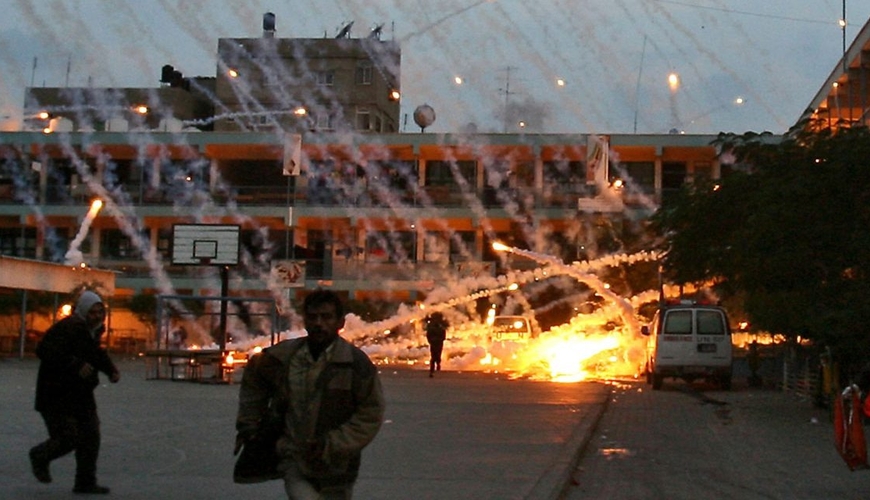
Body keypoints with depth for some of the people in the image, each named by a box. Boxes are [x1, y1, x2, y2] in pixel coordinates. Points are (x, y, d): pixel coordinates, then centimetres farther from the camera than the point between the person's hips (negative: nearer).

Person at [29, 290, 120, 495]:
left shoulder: (92, 330, 11)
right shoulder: (67, 328, -19)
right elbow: (45, 350, -32)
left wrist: (111, 370, 10)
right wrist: (75, 365, -37)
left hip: (81, 395, 9)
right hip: (56, 395, -9)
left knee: (90, 437, 4)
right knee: (68, 438, -10)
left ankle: (86, 482, 13)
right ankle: (39, 457, 21)